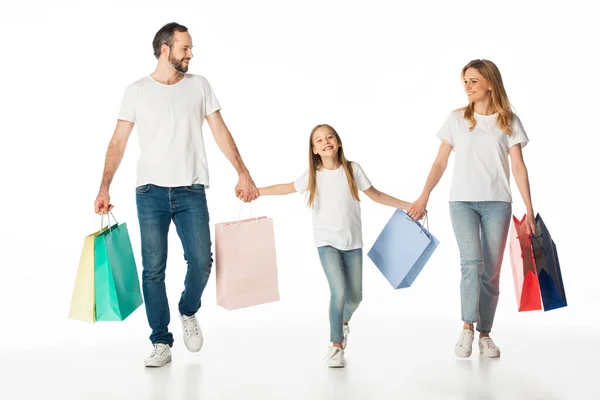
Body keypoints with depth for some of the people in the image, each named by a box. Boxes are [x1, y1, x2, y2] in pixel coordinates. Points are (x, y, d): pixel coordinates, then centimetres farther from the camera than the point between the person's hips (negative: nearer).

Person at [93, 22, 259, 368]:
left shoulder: (199, 85, 8)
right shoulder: (137, 91, 5)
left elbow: (221, 132, 6)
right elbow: (118, 142, 4)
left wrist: (243, 173, -4)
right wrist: (105, 187, -6)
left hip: (191, 191, 1)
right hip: (151, 192, -1)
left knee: (201, 260, -7)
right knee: (154, 269, 0)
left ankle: (189, 313, 23)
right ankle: (161, 343, 10)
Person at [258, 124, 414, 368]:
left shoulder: (352, 169, -1)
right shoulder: (313, 176, -2)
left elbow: (375, 195, 7)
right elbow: (287, 188, 7)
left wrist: (407, 206, 5)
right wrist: (256, 191, -3)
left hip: (353, 243, 2)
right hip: (327, 243, -2)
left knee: (355, 297, 7)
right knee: (339, 292, -17)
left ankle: (343, 321, 42)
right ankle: (336, 346, -1)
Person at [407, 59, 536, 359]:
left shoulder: (509, 121, 6)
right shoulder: (456, 119, 7)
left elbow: (518, 167, 2)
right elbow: (440, 162, 6)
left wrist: (529, 209, -4)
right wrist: (423, 197, -3)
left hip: (497, 202, 1)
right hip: (462, 201, 0)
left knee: (491, 271, 2)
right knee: (471, 260, -20)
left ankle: (485, 334, 13)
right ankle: (467, 328, -13)